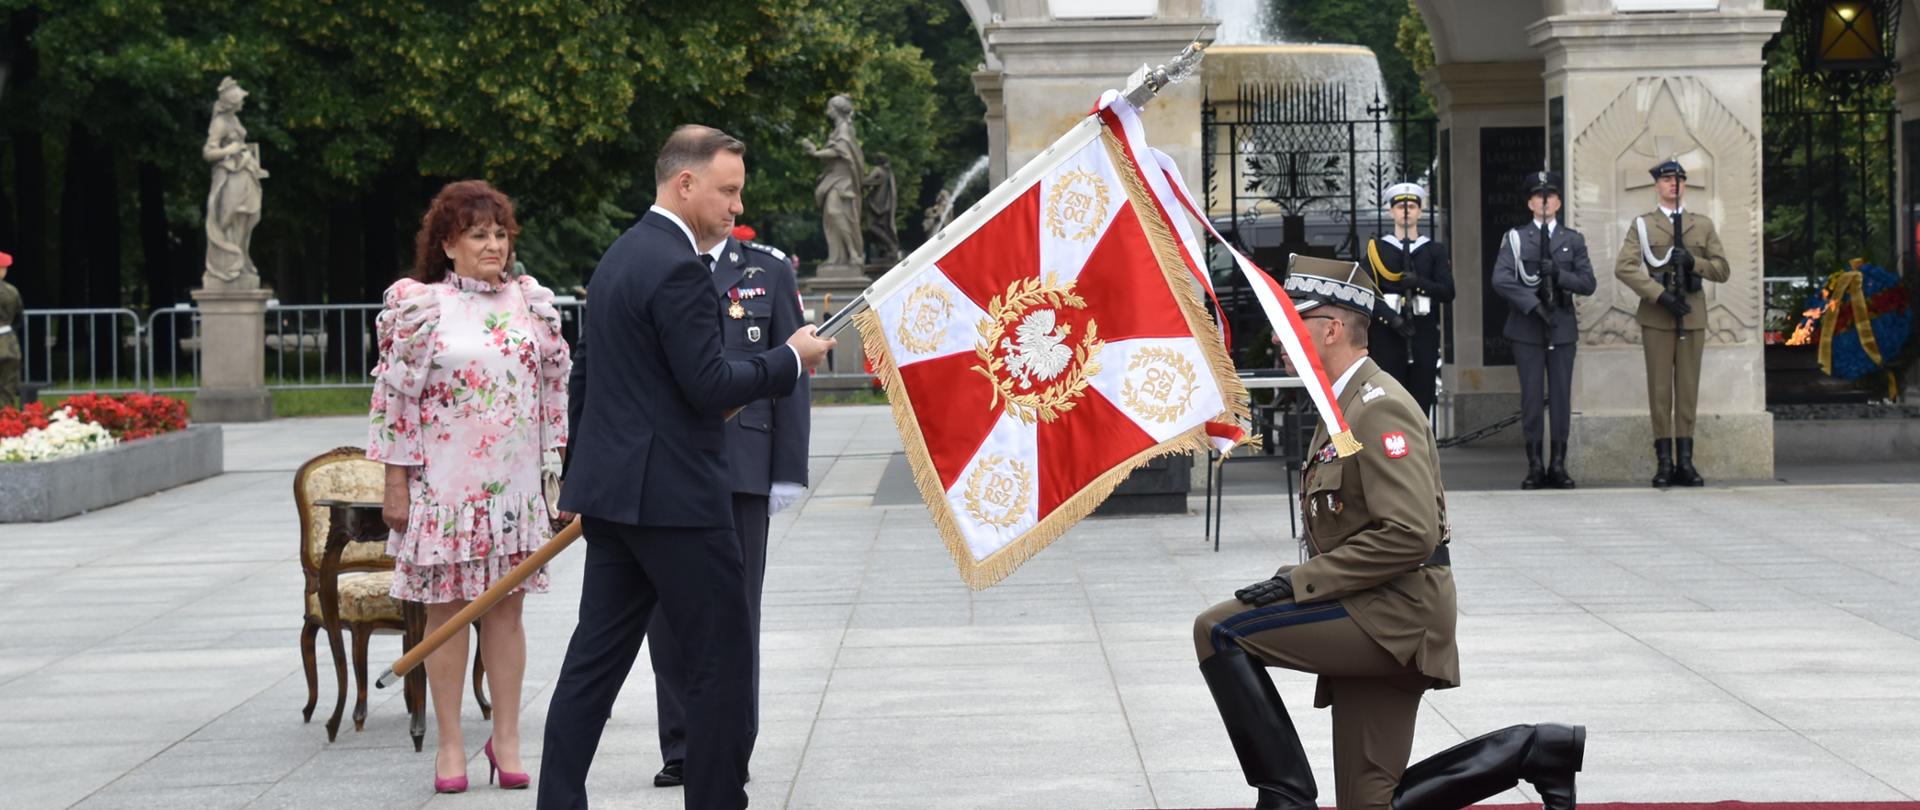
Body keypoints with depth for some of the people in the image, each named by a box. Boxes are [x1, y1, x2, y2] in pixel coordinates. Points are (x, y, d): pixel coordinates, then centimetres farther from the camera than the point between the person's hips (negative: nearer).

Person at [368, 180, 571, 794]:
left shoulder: (532, 302, 7)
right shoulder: (420, 307, -5)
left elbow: (556, 386, 12)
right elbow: (396, 396, -5)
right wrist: (396, 484, -6)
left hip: (513, 483, 3)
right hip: (443, 484, -3)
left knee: (506, 607, 5)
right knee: (447, 608, 2)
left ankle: (506, 739, 12)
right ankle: (450, 745, 9)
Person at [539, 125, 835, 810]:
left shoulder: (620, 257, 16)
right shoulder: (679, 267, -15)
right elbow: (710, 387, -18)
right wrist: (792, 358, -7)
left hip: (613, 491, 10)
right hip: (673, 495, -10)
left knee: (596, 661, 9)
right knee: (722, 664, 0)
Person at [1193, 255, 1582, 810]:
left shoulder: (1380, 408, -15)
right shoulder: (1346, 406, 18)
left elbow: (1411, 533, -25)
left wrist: (1301, 582, -22)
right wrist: (1298, 582, 9)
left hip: (1394, 617, -10)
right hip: (1378, 623, 10)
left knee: (1219, 632, -16)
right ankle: (1534, 751, 15)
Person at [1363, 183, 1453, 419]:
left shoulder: (1435, 251, 10)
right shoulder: (1376, 249, 6)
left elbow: (1448, 292, 2)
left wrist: (1419, 283, -14)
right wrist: (1391, 319, -16)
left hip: (1424, 337, 2)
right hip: (1387, 336, -2)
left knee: (1422, 399, 1)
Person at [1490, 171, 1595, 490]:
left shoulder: (1573, 240, 12)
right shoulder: (1515, 238, 6)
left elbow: (1587, 283, 4)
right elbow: (1501, 280, -7)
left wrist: (1559, 275, -12)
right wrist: (1533, 304, -16)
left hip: (1562, 327, 1)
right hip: (1527, 328, -1)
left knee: (1561, 396, 1)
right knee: (1532, 397, -2)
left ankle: (1558, 465, 6)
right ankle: (1534, 466, 3)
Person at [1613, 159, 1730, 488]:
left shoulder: (1703, 226, 14)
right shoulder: (1642, 225, 6)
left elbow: (1722, 270, 10)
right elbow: (1624, 268, -6)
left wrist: (1694, 263, -10)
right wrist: (1660, 294, -16)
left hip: (1693, 315, 2)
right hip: (1657, 318, -2)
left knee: (1688, 388, 2)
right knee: (1660, 388, -3)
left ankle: (1685, 462, 4)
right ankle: (1664, 463, -1)